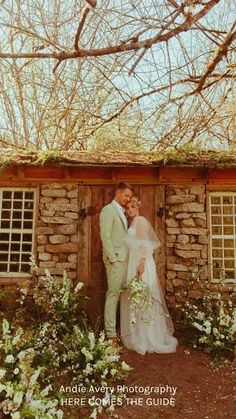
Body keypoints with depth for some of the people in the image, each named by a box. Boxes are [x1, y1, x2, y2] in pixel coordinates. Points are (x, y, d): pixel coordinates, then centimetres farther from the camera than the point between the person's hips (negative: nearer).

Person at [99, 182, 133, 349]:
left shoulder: (122, 212, 19)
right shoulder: (108, 210, -7)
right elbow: (105, 236, -15)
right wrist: (113, 258, -16)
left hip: (125, 259, 8)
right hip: (116, 259, -8)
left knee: (120, 295, 11)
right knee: (113, 295, -3)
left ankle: (119, 328, 20)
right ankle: (111, 334, 5)